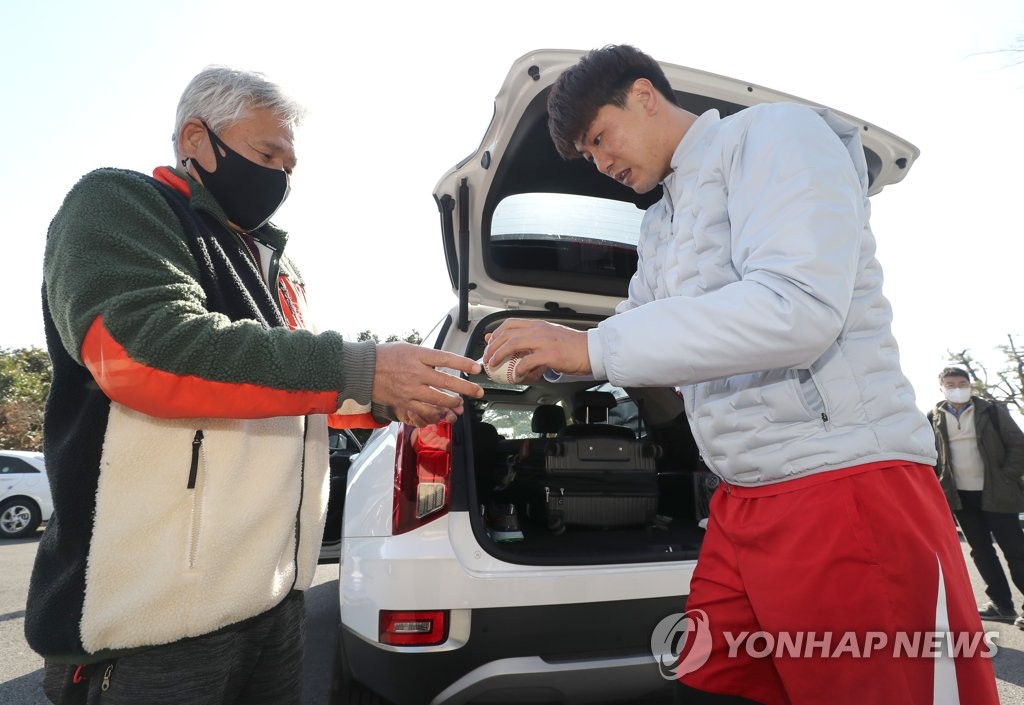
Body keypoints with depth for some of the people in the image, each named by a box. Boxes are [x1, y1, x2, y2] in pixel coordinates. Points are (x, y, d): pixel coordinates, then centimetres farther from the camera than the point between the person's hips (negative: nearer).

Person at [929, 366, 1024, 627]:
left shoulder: (991, 411, -2)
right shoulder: (934, 418, 2)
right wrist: (940, 487, 0)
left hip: (995, 493, -3)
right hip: (960, 495, 3)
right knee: (981, 550, 11)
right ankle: (1003, 605, 22)